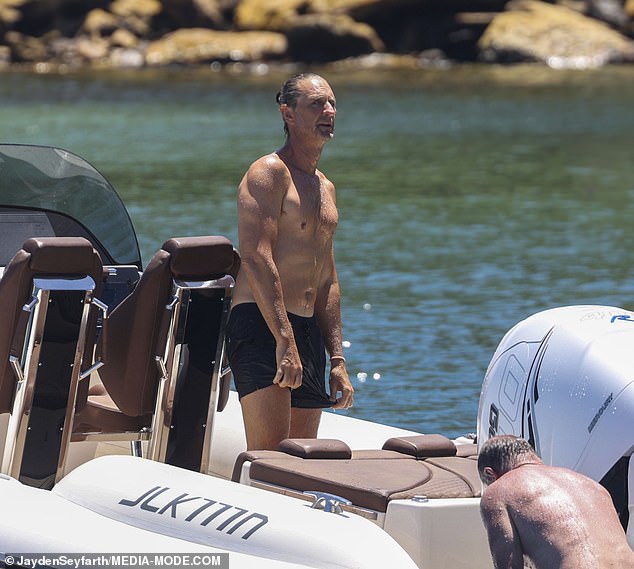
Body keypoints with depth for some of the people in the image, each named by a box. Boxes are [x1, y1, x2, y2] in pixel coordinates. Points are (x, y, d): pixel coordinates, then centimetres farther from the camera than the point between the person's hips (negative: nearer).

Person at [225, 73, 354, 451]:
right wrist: (285, 342, -24)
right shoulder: (269, 172, -5)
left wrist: (337, 361, 18)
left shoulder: (326, 188, 22)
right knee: (270, 456, -18)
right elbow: (256, 259, -17)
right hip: (261, 327, -8)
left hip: (309, 332, 8)